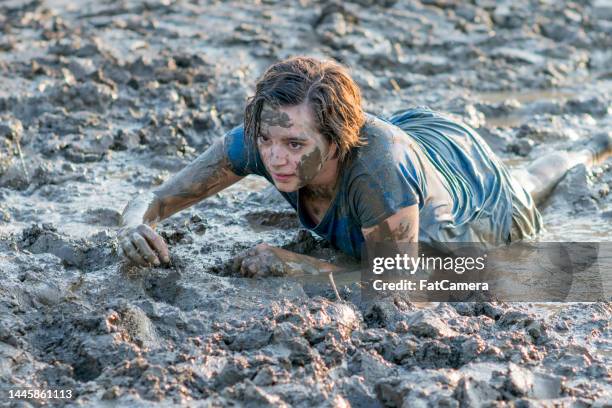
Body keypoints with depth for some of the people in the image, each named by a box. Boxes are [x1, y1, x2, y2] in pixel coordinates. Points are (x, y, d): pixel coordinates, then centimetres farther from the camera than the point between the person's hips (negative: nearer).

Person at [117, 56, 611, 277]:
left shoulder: (378, 161, -52)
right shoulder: (260, 140, -38)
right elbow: (154, 200, -32)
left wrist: (289, 263, -52)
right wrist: (136, 225, -55)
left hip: (468, 179, -4)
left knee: (523, 192, 33)